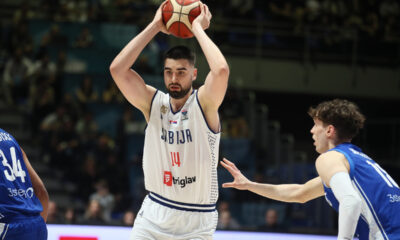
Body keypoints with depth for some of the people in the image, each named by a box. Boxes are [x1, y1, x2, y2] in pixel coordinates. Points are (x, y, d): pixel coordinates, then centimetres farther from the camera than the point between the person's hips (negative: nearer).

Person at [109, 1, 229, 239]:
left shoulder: (204, 104, -9)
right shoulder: (154, 102, 1)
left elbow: (221, 70, -30)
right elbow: (117, 69, -12)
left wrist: (198, 27, -18)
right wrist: (154, 27, -10)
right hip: (154, 213, 3)